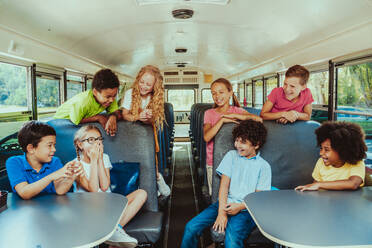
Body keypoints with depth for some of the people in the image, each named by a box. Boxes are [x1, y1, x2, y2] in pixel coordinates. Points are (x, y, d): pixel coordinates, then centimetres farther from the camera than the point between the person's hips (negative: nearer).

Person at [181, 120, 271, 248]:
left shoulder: (263, 166, 4)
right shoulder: (231, 155, 10)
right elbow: (224, 185, 1)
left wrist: (240, 206, -16)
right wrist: (221, 212, -9)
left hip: (246, 209, -3)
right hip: (225, 203, 3)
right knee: (191, 227, -14)